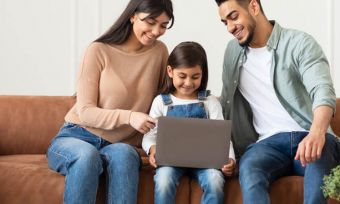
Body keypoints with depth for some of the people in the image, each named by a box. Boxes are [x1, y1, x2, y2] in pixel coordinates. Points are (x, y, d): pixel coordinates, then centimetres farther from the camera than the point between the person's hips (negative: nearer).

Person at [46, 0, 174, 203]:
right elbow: (85, 111, -11)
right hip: (77, 138, -2)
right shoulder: (99, 51, -7)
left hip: (120, 145, 2)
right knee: (87, 155, -37)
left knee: (123, 154, -35)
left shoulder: (159, 51, 3)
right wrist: (128, 117, -27)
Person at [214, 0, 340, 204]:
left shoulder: (299, 43, 0)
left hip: (309, 138, -3)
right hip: (269, 143, 3)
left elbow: (322, 90, -16)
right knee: (249, 169, -33)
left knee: (317, 157, -39)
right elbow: (226, 104, 27)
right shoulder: (233, 52, 18)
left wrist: (317, 133, -38)